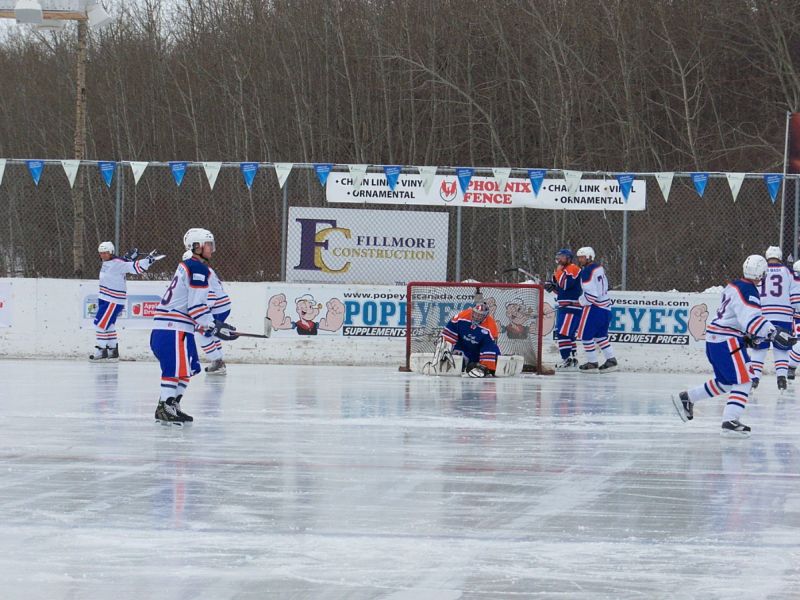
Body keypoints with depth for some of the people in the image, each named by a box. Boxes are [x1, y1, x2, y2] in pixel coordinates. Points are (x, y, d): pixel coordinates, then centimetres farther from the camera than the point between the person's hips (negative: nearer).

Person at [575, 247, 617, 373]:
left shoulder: (587, 272, -18)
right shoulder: (599, 268, 11)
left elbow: (591, 294, -23)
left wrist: (581, 301, -6)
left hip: (593, 308, -9)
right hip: (605, 307, 9)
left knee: (585, 335, 1)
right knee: (601, 335, 17)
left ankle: (592, 363, 3)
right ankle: (611, 361, 14)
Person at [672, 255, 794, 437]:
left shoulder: (734, 286, 14)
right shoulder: (748, 291, -17)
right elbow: (752, 319, -29)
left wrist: (750, 335, 21)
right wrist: (774, 334, -32)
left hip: (715, 339, 10)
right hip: (727, 341, -10)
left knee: (725, 382, 20)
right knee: (744, 380, -11)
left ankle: (686, 398, 27)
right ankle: (730, 421, -19)